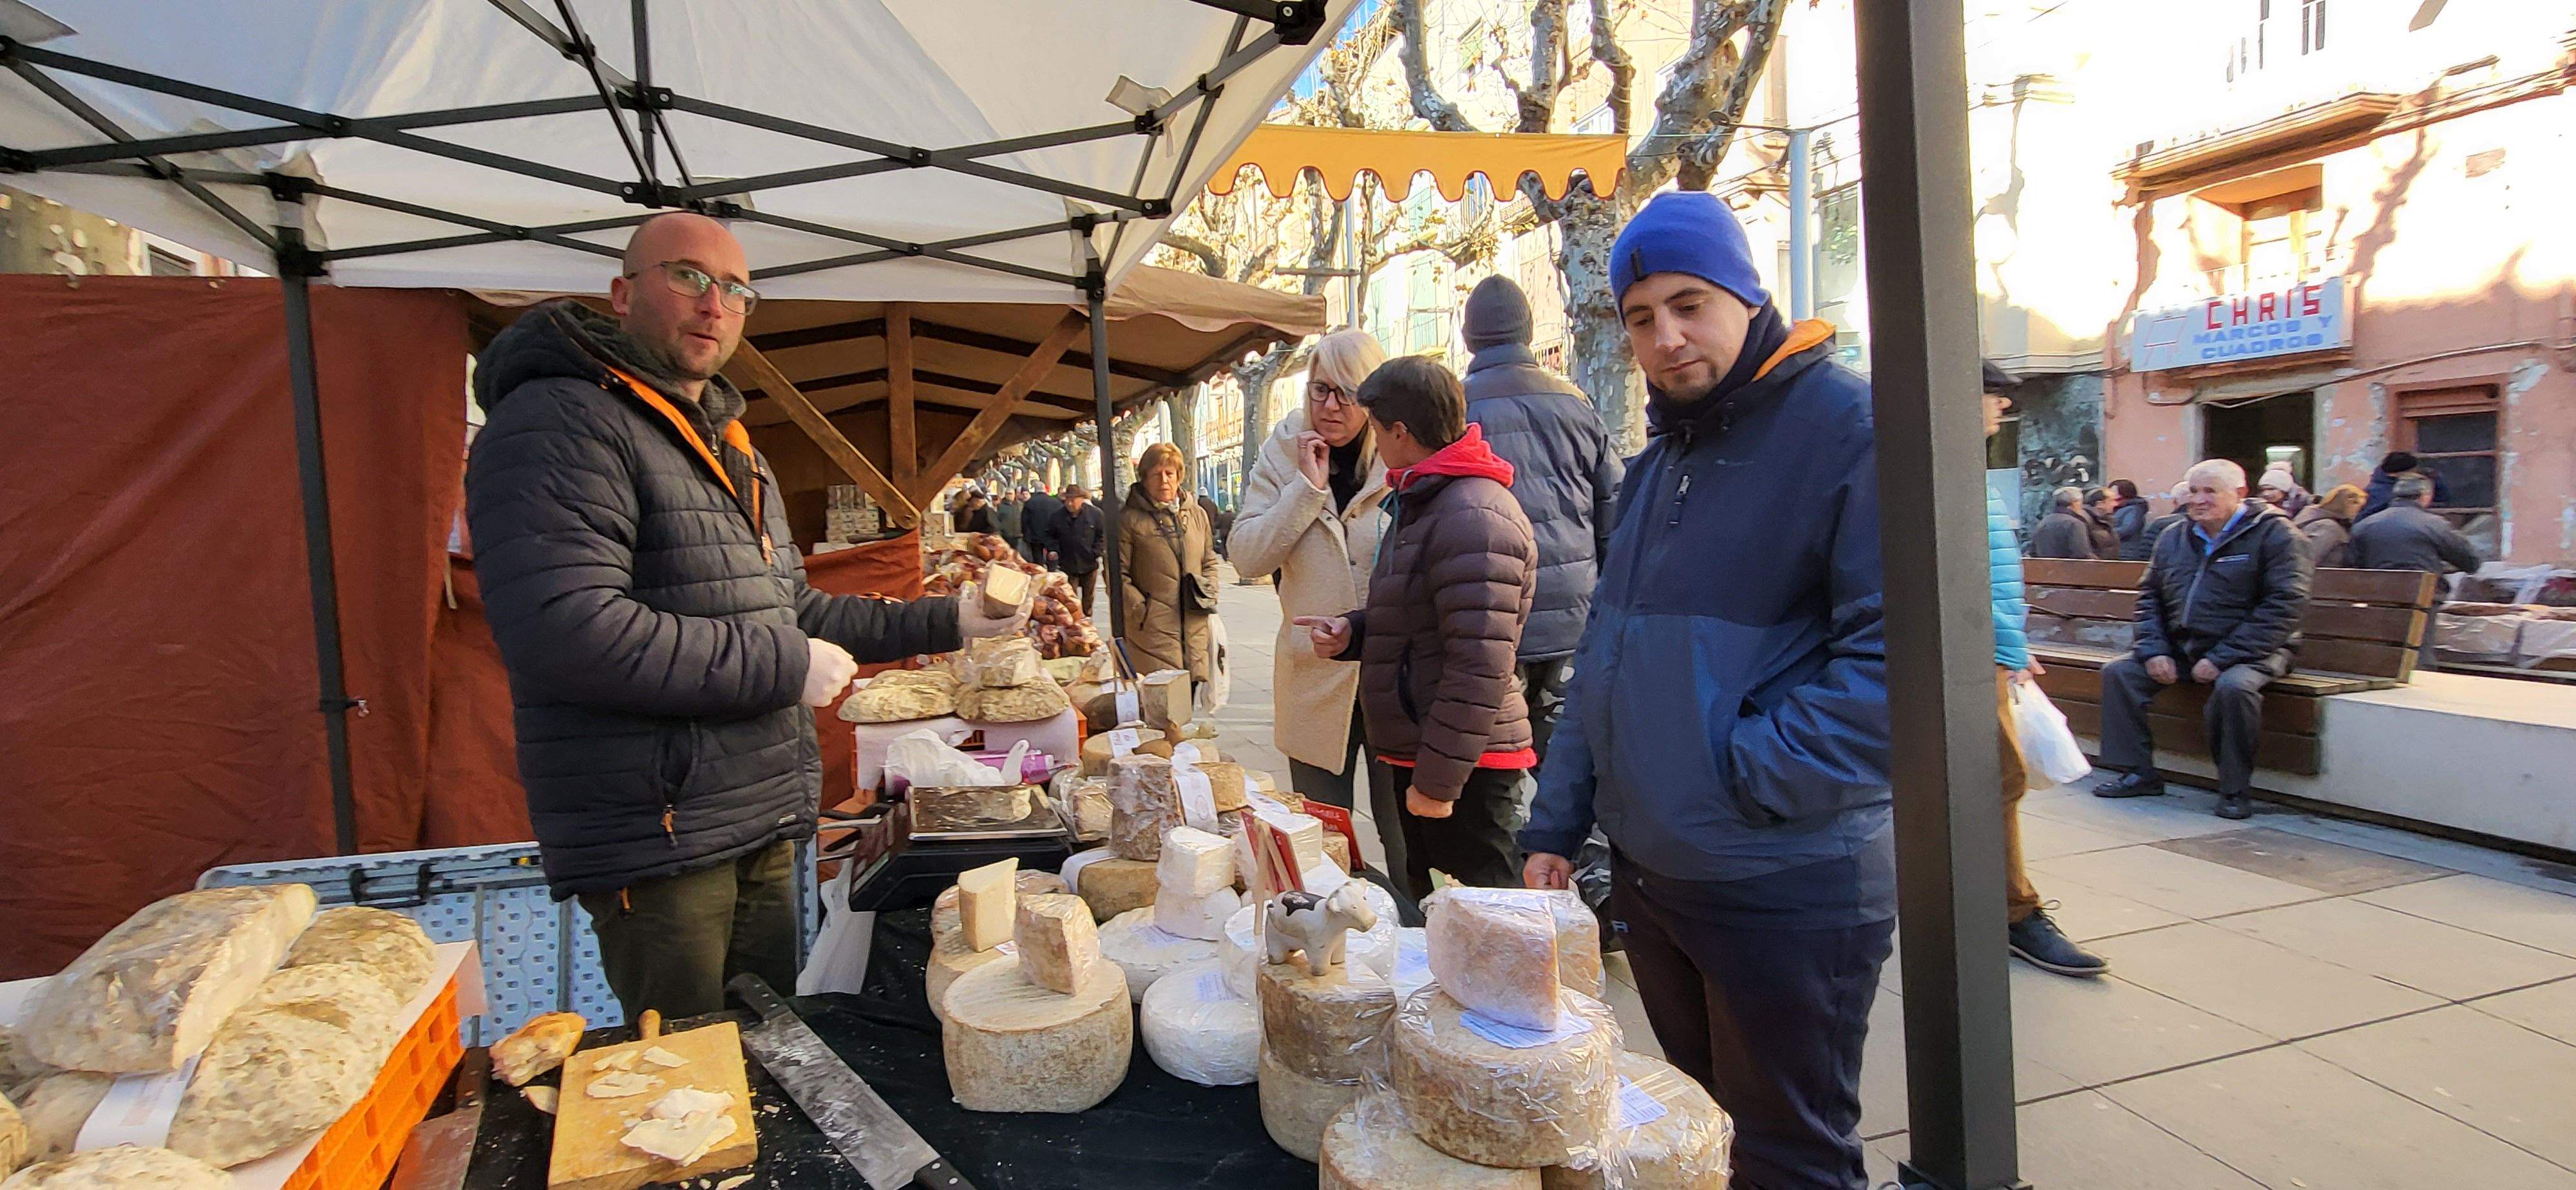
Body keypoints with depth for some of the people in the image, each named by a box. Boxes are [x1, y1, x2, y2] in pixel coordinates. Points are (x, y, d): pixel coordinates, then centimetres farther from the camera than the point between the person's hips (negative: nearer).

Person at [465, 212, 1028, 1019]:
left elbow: (793, 611, 23)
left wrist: (943, 622, 15)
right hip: (656, 840, -9)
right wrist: (786, 668, -20)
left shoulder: (734, 452, 18)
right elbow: (563, 630, -27)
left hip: (763, 830, 9)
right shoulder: (558, 424, -14)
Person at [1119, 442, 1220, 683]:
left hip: (1195, 629, 5)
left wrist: (1209, 596, 9)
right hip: (1153, 632, -5)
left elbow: (1210, 562, 25)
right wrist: (1141, 609, -11)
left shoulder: (1197, 515, 15)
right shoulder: (1130, 519, -2)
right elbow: (1118, 575, -4)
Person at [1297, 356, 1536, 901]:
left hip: (1463, 765, -10)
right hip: (1413, 753, 10)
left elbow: (1481, 666, -25)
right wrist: (1353, 631, 6)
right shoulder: (1425, 503, 15)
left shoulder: (1475, 517, -20)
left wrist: (1438, 779, -22)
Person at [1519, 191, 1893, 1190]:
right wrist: (1556, 824, 10)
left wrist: (1752, 779, -20)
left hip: (1787, 891, -7)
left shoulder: (1847, 424, -12)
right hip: (1647, 873, 7)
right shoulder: (1656, 462, 11)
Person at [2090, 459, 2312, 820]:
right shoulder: (2173, 539, 11)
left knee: (2234, 687, -35)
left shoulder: (2275, 535, -7)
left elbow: (2284, 606, -16)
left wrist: (2221, 658, -22)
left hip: (2250, 651, -6)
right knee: (2118, 672, -10)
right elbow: (2149, 597, 14)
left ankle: (2235, 789, -17)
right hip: (2180, 648, 6)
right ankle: (2137, 772, -2)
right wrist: (2154, 651, -4)